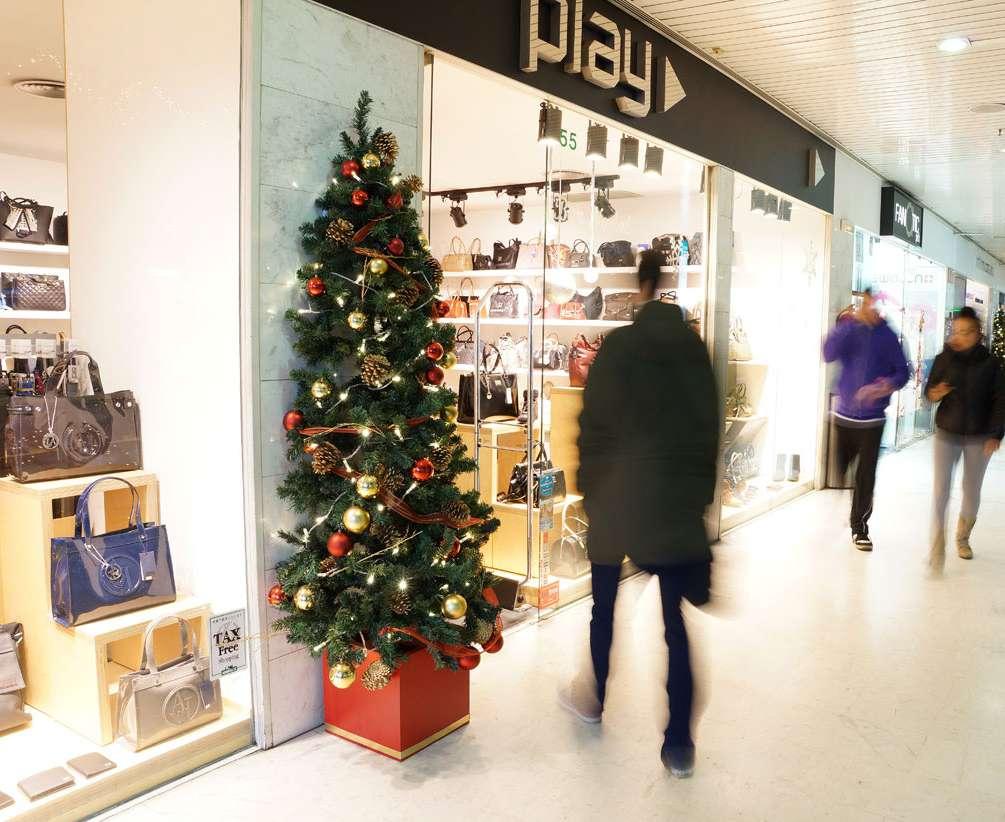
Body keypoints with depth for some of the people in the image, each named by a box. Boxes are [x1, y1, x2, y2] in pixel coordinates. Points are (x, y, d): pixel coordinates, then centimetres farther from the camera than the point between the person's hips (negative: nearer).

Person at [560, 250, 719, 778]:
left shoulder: (618, 345, -8)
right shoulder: (696, 349, 2)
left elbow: (593, 424, -8)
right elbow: (710, 428, 6)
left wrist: (589, 487, 4)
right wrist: (698, 491, 14)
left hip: (617, 496, -2)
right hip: (679, 498, 3)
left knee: (605, 606, 17)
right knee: (675, 619, 6)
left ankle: (594, 700, 37)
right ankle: (679, 743, 7)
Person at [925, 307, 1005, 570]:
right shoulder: (944, 359, -5)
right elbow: (929, 389, 5)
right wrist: (934, 394, -19)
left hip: (979, 437, 1)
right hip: (947, 433, 0)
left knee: (972, 490, 13)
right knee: (941, 488, -8)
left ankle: (963, 538, 34)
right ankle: (937, 547, -4)